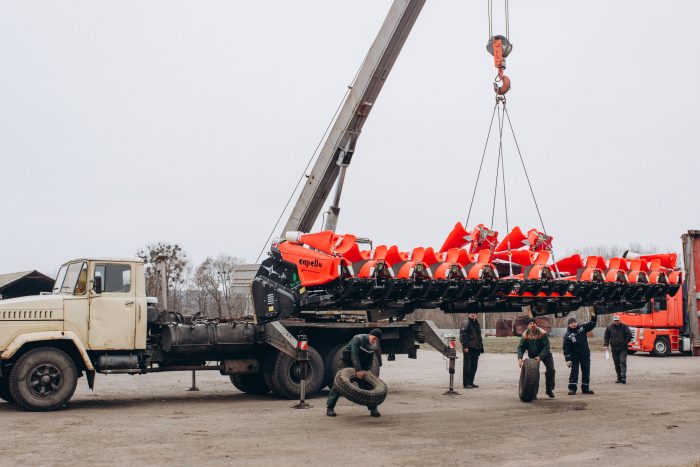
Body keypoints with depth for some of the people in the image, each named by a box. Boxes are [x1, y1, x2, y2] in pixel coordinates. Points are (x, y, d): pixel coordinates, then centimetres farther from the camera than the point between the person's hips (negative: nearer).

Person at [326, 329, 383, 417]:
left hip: (361, 365, 5)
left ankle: (373, 408, 6)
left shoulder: (376, 346, -6)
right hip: (347, 360, -5)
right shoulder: (358, 339, -25)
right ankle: (330, 407, -6)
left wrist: (366, 370, -17)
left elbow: (369, 360, 0)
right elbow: (354, 355, -34)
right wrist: (358, 370, -41)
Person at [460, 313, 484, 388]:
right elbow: (462, 335, -14)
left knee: (474, 366, 11)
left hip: (476, 348, 8)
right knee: (467, 365, -5)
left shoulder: (477, 323, 19)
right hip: (469, 348, -8)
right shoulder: (466, 323, -7)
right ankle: (466, 383, -2)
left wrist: (481, 347, 20)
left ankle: (470, 382, 20)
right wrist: (465, 346, -20)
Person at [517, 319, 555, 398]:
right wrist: (519, 358, -32)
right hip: (532, 355, 2)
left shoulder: (542, 333, -25)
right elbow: (521, 347, -15)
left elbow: (546, 347, -26)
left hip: (544, 354, -2)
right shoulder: (525, 335, -17)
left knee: (550, 370, -11)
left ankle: (550, 390, 5)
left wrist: (540, 357, -38)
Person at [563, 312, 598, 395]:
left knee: (586, 371, 9)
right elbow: (566, 348, -12)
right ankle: (572, 388, -2)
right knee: (574, 371, -5)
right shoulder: (567, 335, -11)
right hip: (574, 356, -4)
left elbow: (591, 324, 10)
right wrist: (568, 359, -16)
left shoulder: (582, 328, 1)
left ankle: (585, 388, 19)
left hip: (585, 355, 4)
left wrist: (594, 316, -7)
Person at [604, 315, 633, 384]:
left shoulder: (624, 327, -2)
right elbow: (607, 337, 12)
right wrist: (606, 345, 1)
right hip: (614, 349, 3)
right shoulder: (609, 328, 5)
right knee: (617, 364, 8)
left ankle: (623, 377, -16)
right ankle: (619, 378, 15)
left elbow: (629, 335, -2)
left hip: (623, 349, -3)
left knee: (623, 362, -12)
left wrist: (625, 343, -9)